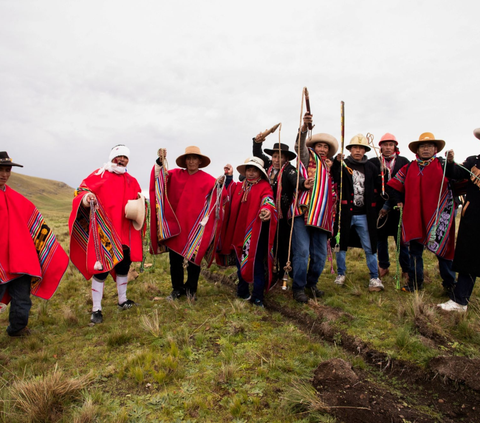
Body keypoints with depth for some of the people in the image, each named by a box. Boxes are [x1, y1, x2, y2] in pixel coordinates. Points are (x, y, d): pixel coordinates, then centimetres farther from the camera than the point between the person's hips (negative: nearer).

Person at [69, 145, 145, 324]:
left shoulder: (131, 182, 12)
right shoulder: (98, 175, -1)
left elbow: (139, 201, 17)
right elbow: (81, 191, -2)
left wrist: (139, 208, -6)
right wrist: (86, 197, -25)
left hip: (124, 232, 5)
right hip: (102, 232, -5)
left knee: (123, 265, 14)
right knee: (100, 268, -4)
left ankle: (122, 300, 32)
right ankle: (96, 309, 8)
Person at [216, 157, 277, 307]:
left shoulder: (264, 187, -5)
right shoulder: (238, 186, 11)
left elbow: (268, 200, -23)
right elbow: (228, 193, 27)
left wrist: (267, 210, -46)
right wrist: (228, 177, 11)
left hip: (255, 233, -6)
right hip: (238, 232, 6)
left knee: (256, 264, -2)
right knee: (240, 262, 16)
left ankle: (257, 297, 10)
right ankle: (243, 292, 33)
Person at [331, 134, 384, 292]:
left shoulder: (371, 168, 8)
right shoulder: (343, 165, 1)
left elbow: (376, 189, 14)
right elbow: (334, 179, -17)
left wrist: (373, 207, 6)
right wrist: (336, 162, -30)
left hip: (364, 215, 1)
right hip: (345, 212, -1)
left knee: (369, 247, 2)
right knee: (341, 244, 9)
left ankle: (374, 277, 13)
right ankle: (341, 274, 25)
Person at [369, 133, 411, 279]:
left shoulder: (404, 162, 5)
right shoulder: (373, 162, 6)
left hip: (398, 207, -1)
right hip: (380, 206, 1)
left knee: (402, 239, 3)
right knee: (381, 237, 9)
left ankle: (406, 269, 14)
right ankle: (383, 266, 22)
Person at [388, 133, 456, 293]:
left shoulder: (444, 166, 3)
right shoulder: (409, 168, 11)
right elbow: (394, 185, 17)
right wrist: (399, 201, 8)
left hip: (438, 217, -2)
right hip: (414, 217, 3)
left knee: (442, 249, 4)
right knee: (415, 250, 10)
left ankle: (449, 284, 21)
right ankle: (415, 282, 22)